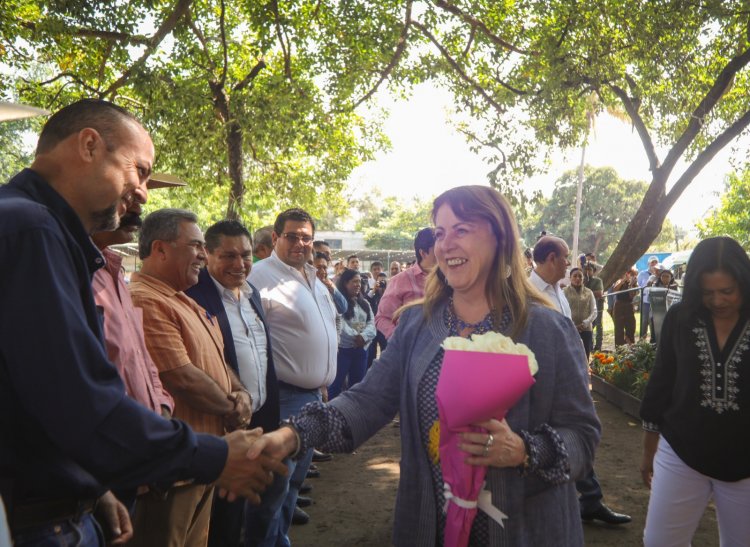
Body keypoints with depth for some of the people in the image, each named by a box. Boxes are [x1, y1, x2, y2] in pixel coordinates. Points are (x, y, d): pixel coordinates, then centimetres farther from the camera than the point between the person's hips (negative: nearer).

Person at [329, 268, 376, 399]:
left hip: (361, 349, 7)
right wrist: (355, 337, -18)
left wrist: (364, 336, -14)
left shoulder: (364, 303, 15)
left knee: (357, 384, 14)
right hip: (343, 349, -7)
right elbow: (339, 324, -17)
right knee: (336, 383, -2)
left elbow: (371, 323, 4)